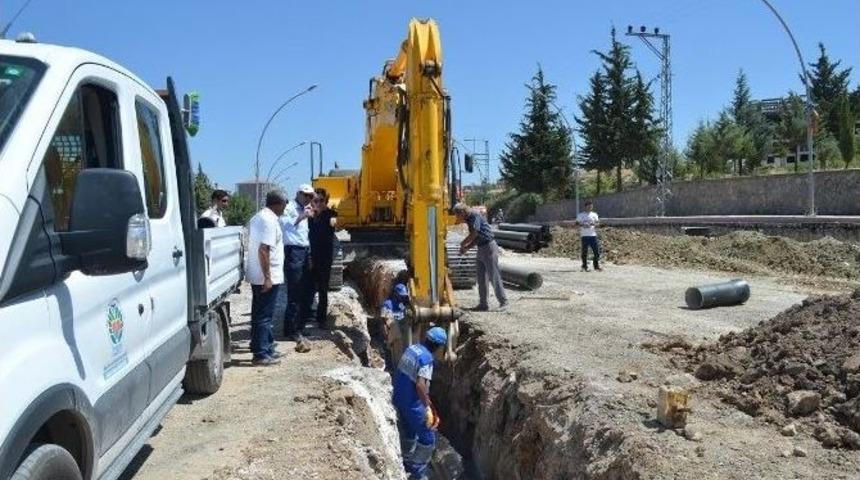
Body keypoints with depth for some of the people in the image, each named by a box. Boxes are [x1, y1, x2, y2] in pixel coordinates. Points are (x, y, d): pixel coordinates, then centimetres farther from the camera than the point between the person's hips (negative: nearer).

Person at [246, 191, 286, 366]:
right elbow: (263, 250, -24)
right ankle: (261, 354, 1)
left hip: (257, 276, 10)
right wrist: (268, 278, -23)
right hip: (269, 277, -10)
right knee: (264, 316, -4)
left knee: (261, 314, 15)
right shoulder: (270, 220, -16)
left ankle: (266, 348, 25)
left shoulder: (258, 217, 15)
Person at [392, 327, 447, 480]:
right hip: (412, 404, -9)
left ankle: (407, 464, 41)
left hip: (399, 399, 9)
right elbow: (420, 385, -31)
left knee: (409, 433, 26)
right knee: (428, 438, 6)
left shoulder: (411, 348, 2)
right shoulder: (427, 358, -23)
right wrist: (427, 407, -22)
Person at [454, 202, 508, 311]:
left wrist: (463, 244, -6)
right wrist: (466, 248, 7)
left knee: (494, 277, -5)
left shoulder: (475, 216, -14)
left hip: (489, 248, -10)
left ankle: (503, 302, 3)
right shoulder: (469, 219, 15)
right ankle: (483, 304, 13)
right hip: (481, 249, 10)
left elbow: (473, 235, -21)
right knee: (481, 278, 9)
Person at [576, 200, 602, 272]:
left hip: (593, 234, 2)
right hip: (584, 235, -2)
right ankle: (584, 267, 8)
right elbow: (577, 223, 5)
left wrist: (594, 224, -12)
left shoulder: (594, 214, 11)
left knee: (596, 251, -2)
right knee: (584, 251, -1)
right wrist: (582, 225, -14)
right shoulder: (581, 215, 4)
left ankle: (597, 266, 7)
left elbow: (598, 223, 10)